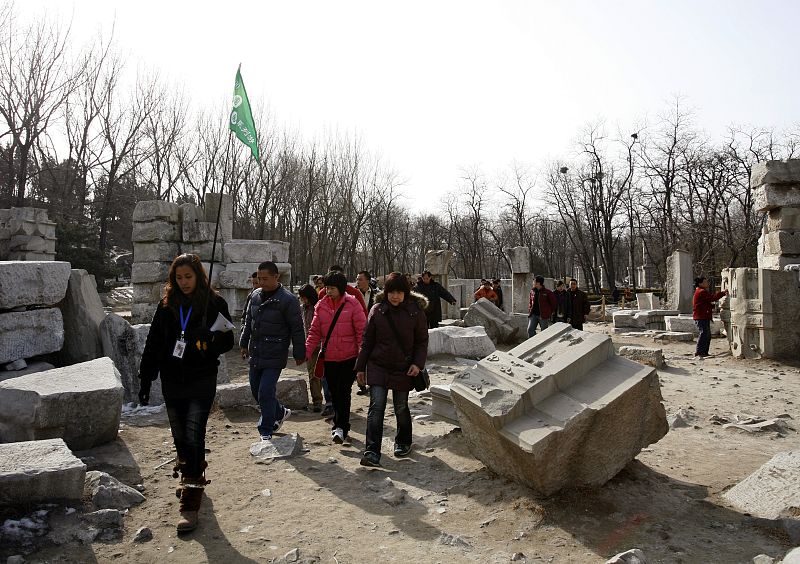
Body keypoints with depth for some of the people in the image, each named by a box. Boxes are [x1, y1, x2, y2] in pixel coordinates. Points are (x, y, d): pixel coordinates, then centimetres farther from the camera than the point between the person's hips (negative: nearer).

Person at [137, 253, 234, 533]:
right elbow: (152, 344, 7)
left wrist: (208, 340, -24)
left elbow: (227, 341, -3)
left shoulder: (214, 303, -5)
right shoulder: (167, 305, 5)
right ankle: (192, 480, 37)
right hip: (172, 382, 4)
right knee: (180, 437, 14)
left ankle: (190, 504, -1)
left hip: (201, 382, -4)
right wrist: (145, 380, 4)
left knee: (194, 437, -7)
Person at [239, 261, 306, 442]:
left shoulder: (287, 300, -14)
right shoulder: (256, 296, 7)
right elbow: (248, 321, 20)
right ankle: (280, 413, 38)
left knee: (265, 393, -9)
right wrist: (244, 343, 20)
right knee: (256, 391, 16)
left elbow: (297, 329, -11)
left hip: (275, 356, -7)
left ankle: (266, 432, 8)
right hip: (256, 354, 7)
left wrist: (299, 354, -8)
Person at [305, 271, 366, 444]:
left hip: (349, 358, -4)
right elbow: (315, 332, 7)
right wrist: (306, 351, -6)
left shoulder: (352, 305, -6)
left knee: (343, 392, -8)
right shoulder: (321, 306, 5)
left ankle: (341, 427, -1)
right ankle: (340, 426, 27)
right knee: (334, 394, 13)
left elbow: (362, 331, -6)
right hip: (329, 358, 4)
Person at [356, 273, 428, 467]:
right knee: (376, 407, -9)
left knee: (401, 408, 13)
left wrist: (418, 363, -13)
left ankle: (403, 442, 37)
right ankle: (372, 452, -7)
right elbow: (367, 340, 4)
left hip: (403, 369, 0)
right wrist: (360, 367, 4)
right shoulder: (377, 310, -2)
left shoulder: (415, 311, -6)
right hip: (378, 367, 1)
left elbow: (422, 340, 1)